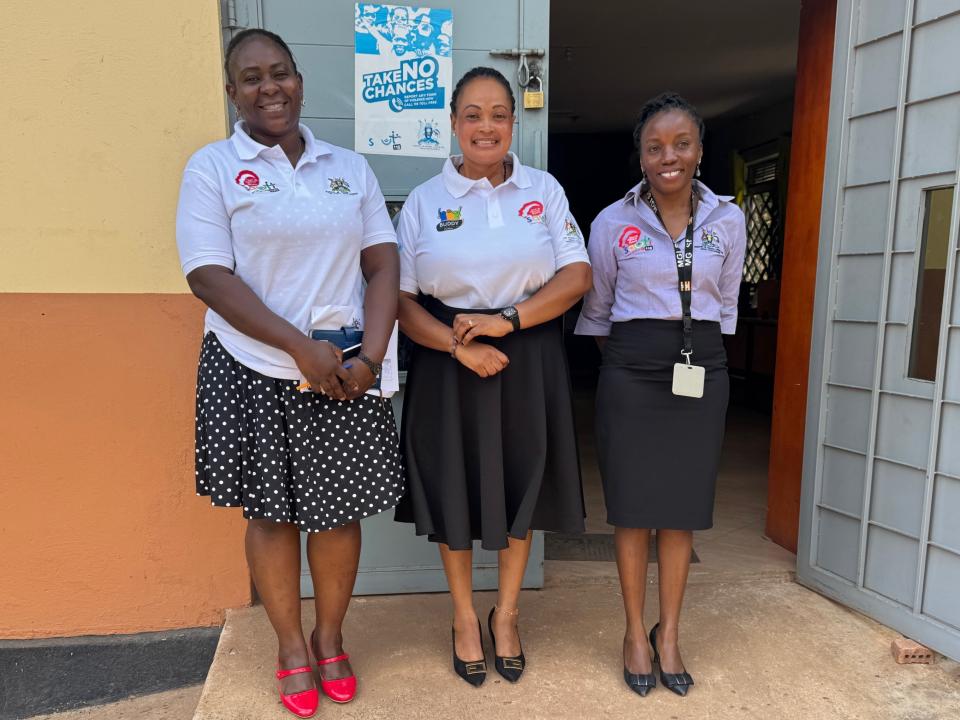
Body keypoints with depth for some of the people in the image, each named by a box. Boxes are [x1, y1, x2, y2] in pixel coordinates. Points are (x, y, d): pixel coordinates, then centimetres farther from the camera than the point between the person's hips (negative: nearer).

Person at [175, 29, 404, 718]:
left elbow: (384, 266, 4)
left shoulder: (350, 167, 9)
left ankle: (330, 638, 33)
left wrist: (370, 357, -10)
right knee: (271, 512, 9)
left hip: (345, 372, 2)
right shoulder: (212, 167, 1)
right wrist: (301, 348, -16)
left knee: (339, 508, 9)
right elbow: (209, 276, -9)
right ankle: (291, 647, 32)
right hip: (254, 373, -2)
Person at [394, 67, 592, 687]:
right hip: (449, 363, 0)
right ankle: (465, 618, 34)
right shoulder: (425, 200, 2)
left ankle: (506, 615, 36)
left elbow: (577, 276, -2)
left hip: (529, 362, 1)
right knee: (453, 490, 9)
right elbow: (402, 299, -3)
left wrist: (506, 320, -15)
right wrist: (460, 345, -18)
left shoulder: (543, 190, 5)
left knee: (519, 489, 11)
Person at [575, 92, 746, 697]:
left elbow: (725, 305, 14)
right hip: (631, 373, -1)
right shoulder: (613, 221, -1)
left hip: (701, 372, 2)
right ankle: (636, 633, 24)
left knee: (683, 510, 9)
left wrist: (701, 355, 11)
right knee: (633, 509, 5)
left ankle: (670, 634, 26)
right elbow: (596, 309, 8)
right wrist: (623, 360, 10)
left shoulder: (729, 220, 4)